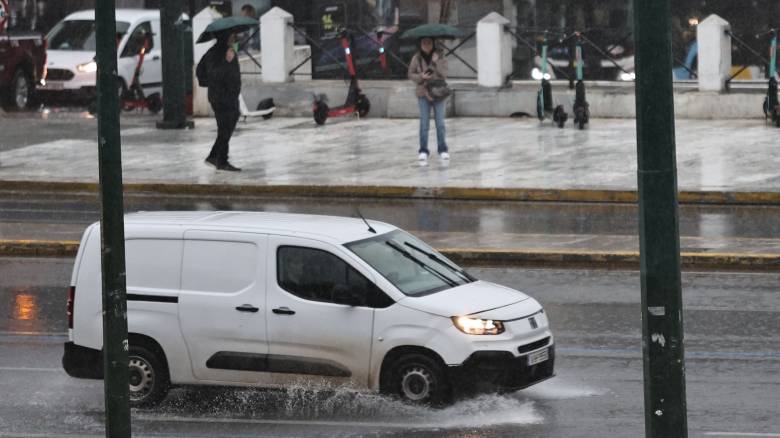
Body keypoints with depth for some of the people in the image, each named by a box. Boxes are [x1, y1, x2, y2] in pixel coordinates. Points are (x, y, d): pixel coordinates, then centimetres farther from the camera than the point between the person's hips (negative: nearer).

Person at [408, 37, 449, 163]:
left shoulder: (439, 57, -4)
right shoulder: (416, 58, -2)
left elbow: (444, 74, -11)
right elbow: (411, 74, 5)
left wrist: (437, 62, -24)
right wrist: (420, 77, -13)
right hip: (423, 94, 0)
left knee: (440, 123, 3)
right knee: (424, 123, -2)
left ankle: (442, 149, 13)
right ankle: (423, 151, 2)